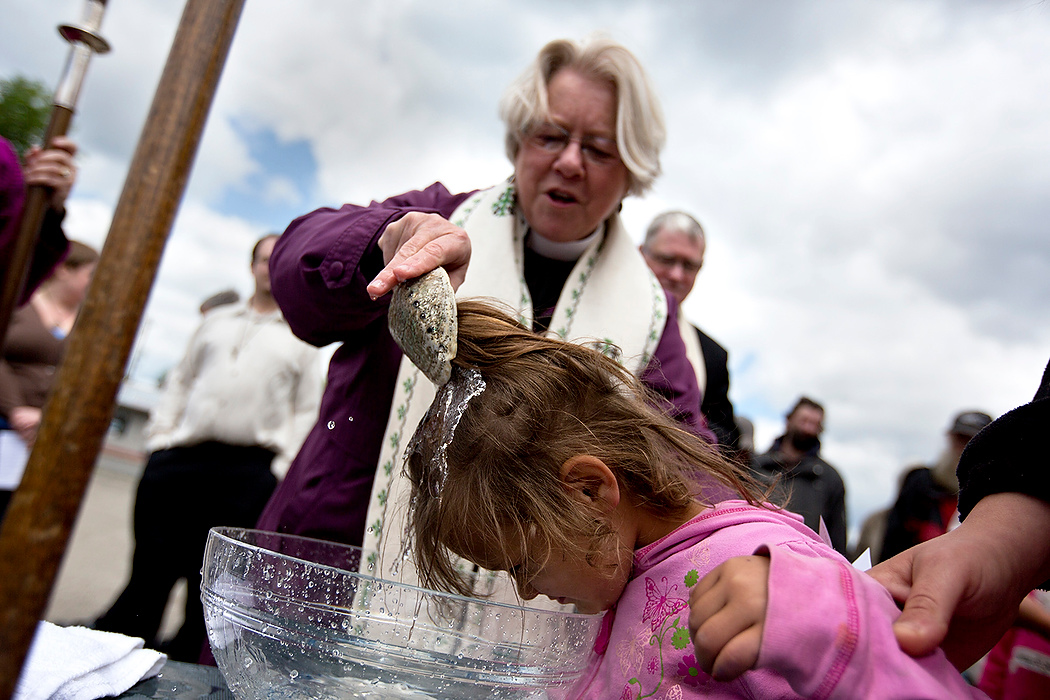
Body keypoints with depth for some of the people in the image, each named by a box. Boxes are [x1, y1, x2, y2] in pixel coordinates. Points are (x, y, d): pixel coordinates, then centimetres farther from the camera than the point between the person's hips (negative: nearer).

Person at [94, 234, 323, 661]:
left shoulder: (302, 337, 12)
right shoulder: (216, 321, 22)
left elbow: (306, 412, 7)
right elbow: (181, 380, 21)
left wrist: (282, 467, -3)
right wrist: (160, 435, 8)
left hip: (247, 470, -2)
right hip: (178, 459, 3)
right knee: (149, 571, 4)